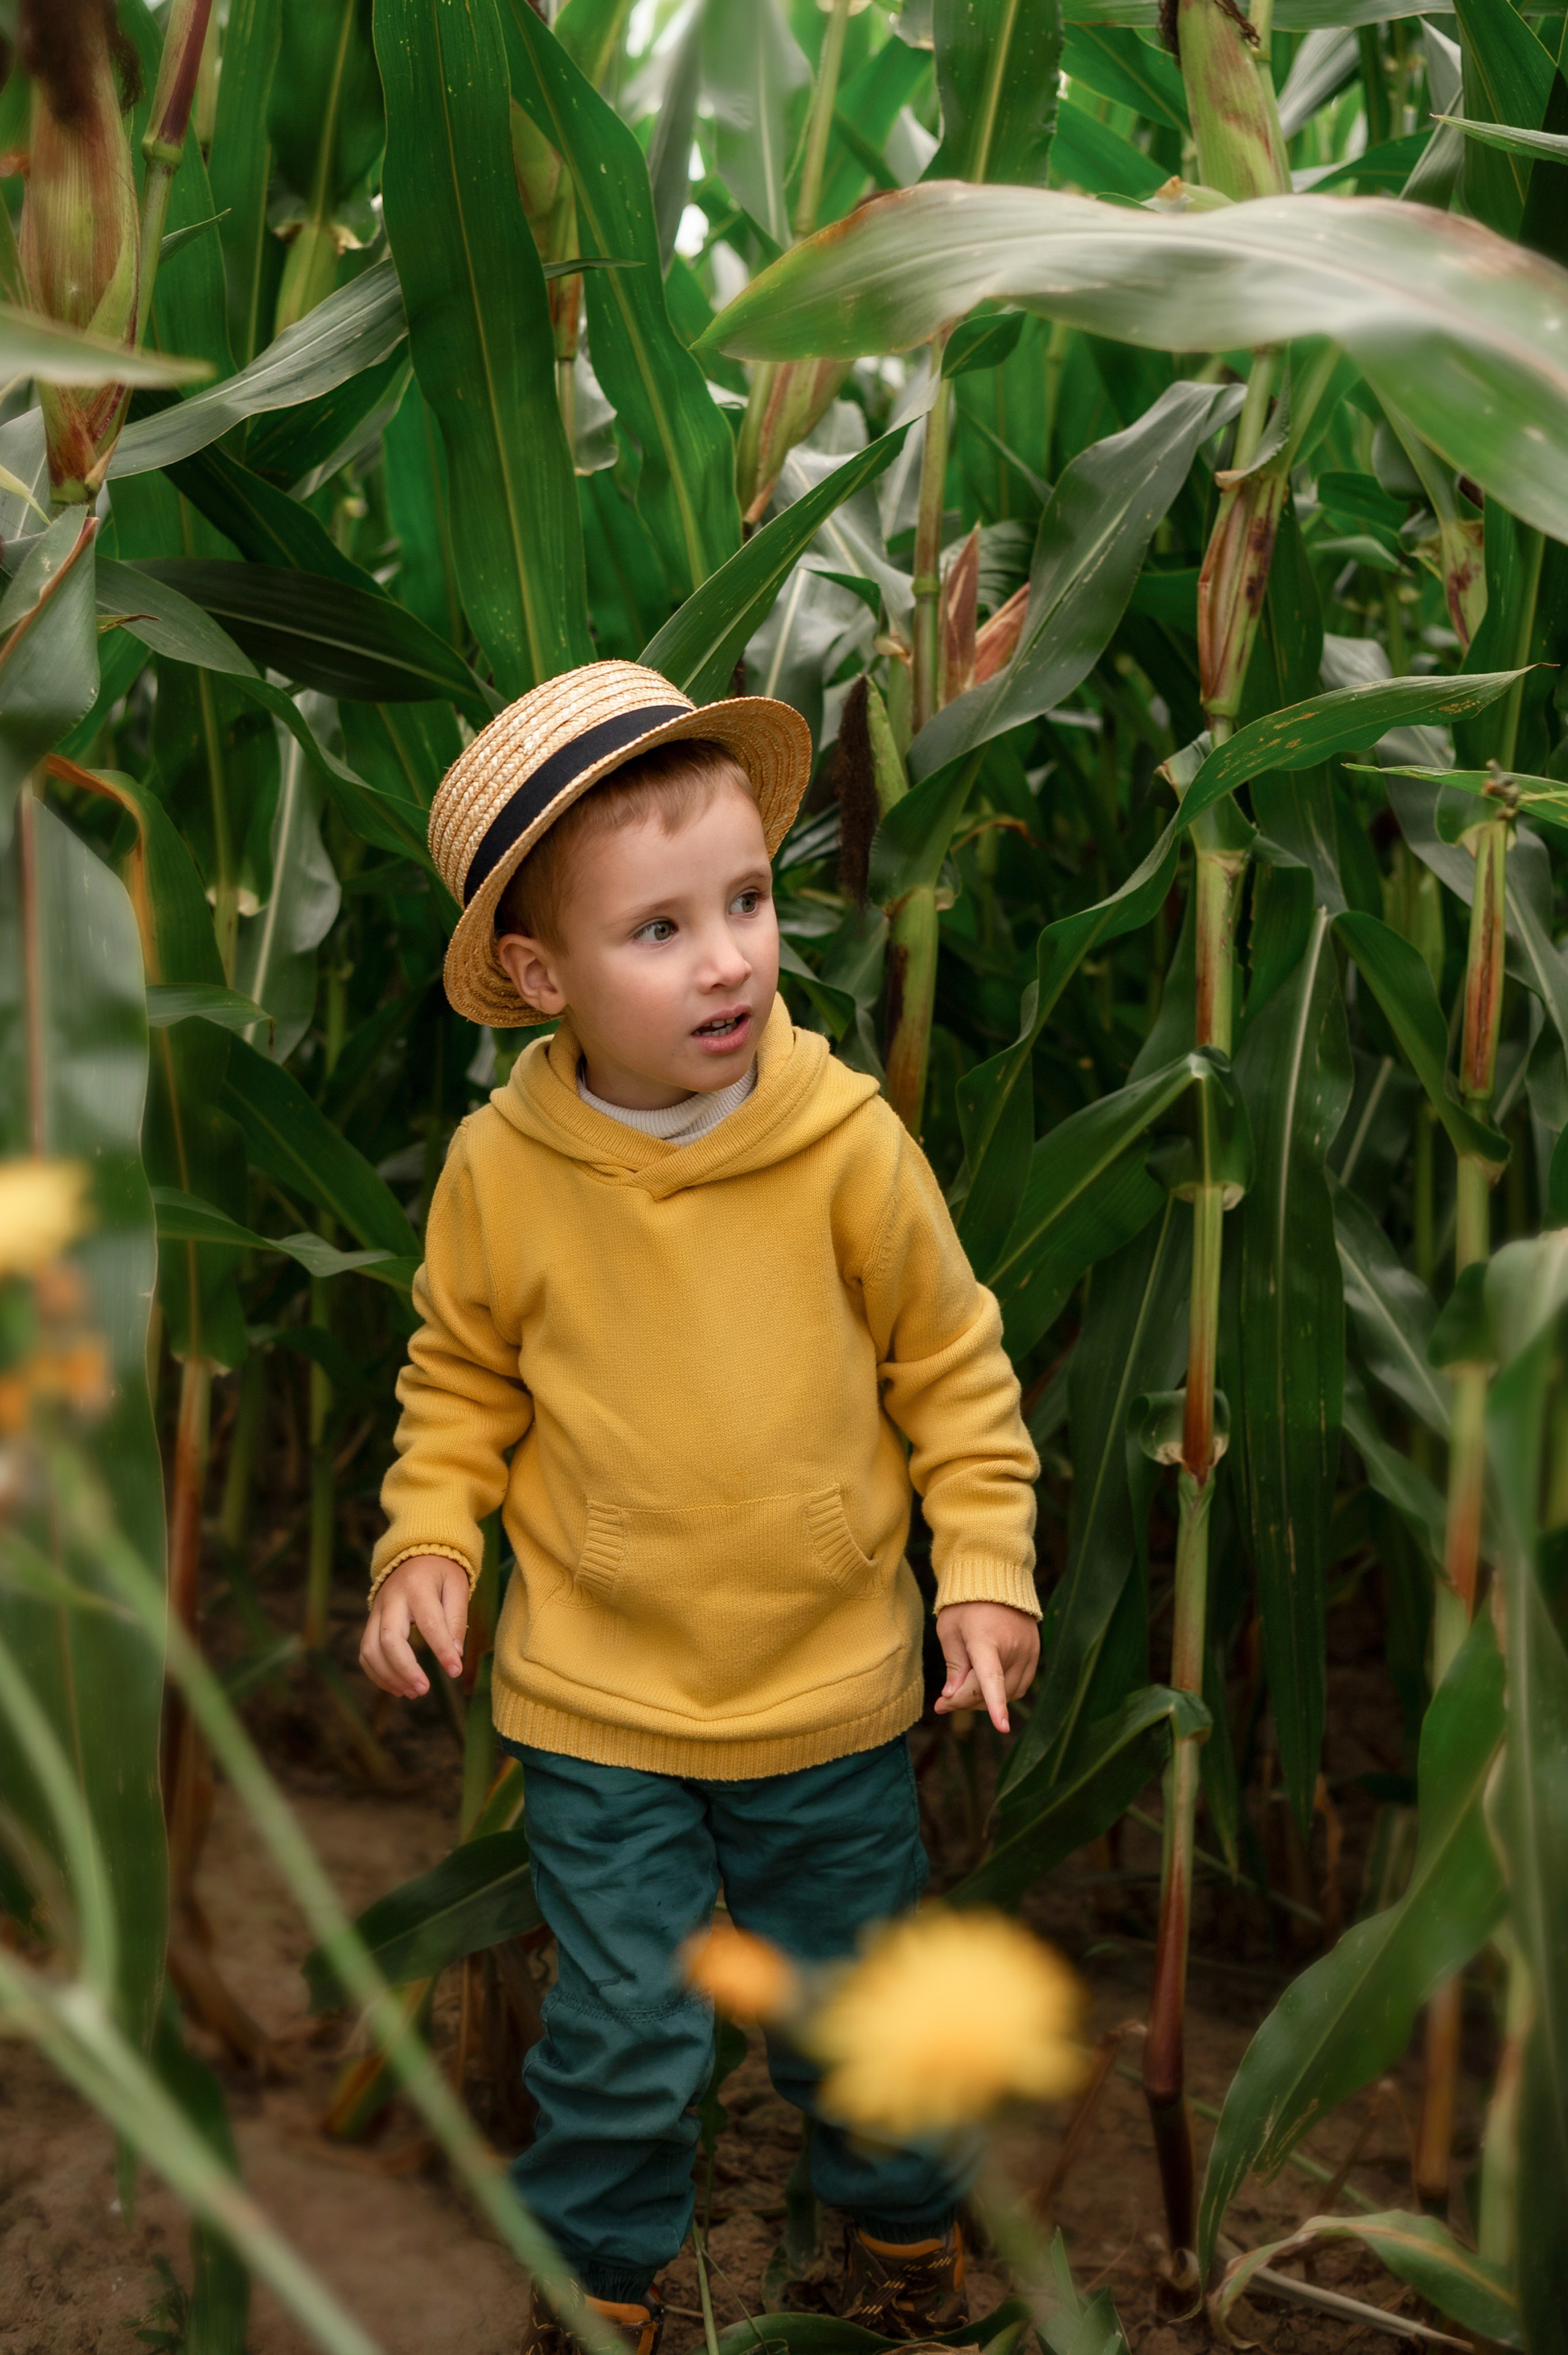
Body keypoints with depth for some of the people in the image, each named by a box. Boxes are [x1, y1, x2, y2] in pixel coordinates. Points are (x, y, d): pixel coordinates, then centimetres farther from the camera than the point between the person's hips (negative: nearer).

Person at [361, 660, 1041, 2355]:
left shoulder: (850, 1145, -16)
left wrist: (986, 1567, -7)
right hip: (596, 1705, 0)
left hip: (832, 1694, 1)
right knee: (623, 2039, 10)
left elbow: (952, 1362, -3)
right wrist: (428, 1538, -8)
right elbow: (462, 1373, 4)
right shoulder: (501, 1169, -14)